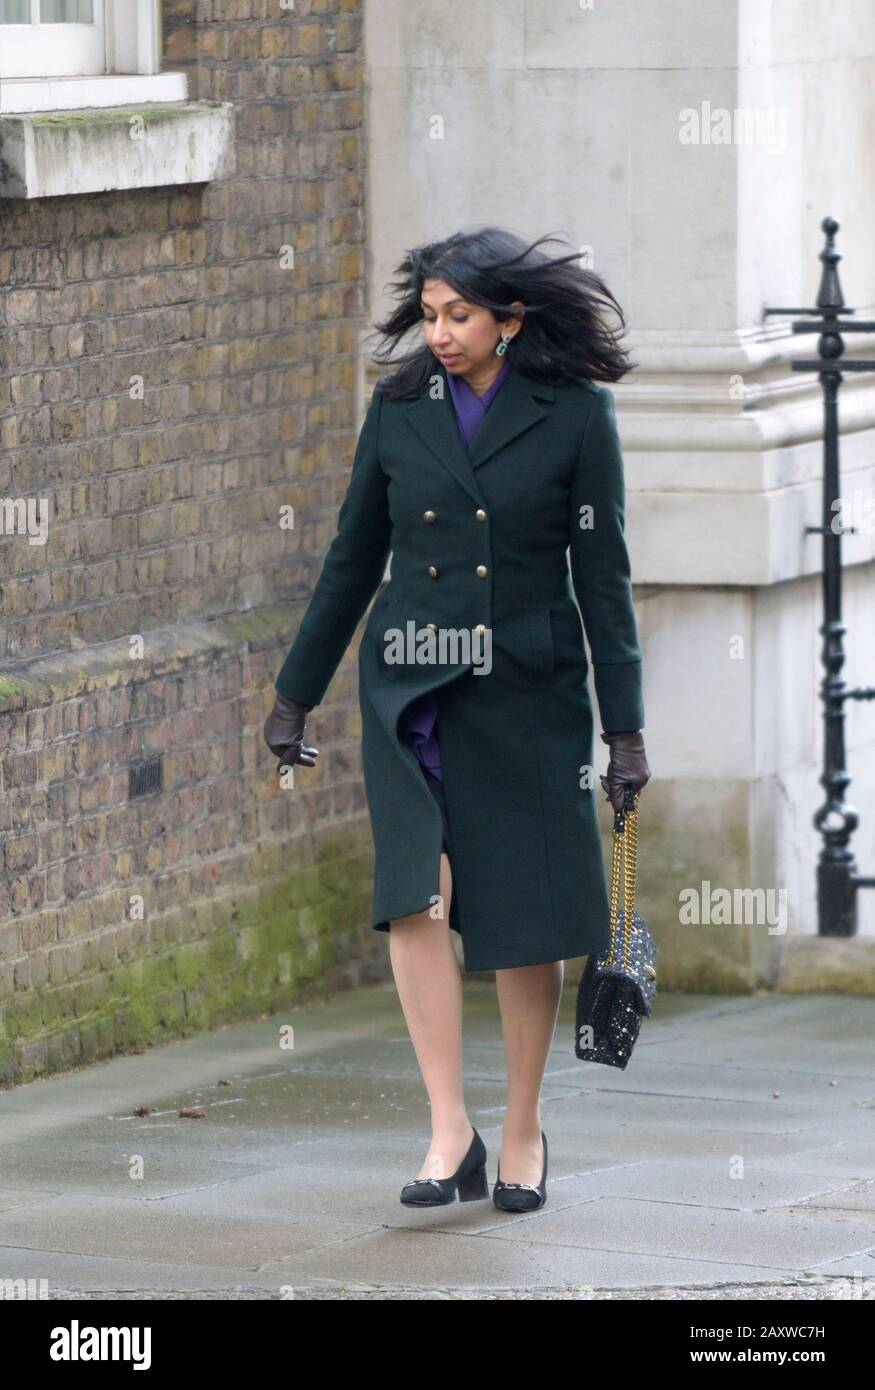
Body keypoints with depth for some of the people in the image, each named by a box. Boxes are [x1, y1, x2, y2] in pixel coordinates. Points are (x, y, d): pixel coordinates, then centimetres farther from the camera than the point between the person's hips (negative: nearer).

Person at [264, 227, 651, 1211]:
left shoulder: (574, 415, -3)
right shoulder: (399, 409, 5)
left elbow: (602, 575, -1)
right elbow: (353, 559, 13)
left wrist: (625, 725, -4)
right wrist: (295, 694, 14)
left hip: (526, 693, -2)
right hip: (410, 688, 2)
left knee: (526, 914, 2)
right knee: (418, 893, -15)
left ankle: (523, 1132, 18)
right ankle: (450, 1131, -12)